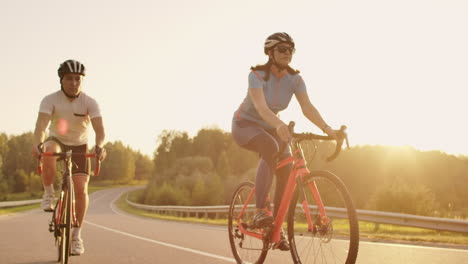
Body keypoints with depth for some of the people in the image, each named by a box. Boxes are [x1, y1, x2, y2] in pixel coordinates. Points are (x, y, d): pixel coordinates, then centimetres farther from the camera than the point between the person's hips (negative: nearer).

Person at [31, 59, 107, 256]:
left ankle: (76, 235, 0)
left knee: (81, 190, -14)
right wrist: (38, 144, -53)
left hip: (79, 146, 1)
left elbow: (99, 128, -29)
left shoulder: (90, 103, -18)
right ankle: (48, 194, -18)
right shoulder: (50, 100, -18)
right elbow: (41, 124, -33)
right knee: (48, 151, -39)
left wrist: (100, 146, -51)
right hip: (57, 141, 0)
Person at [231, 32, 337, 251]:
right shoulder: (257, 75, -24)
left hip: (269, 127, 5)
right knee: (270, 147, -37)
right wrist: (279, 125, -59)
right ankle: (260, 209, -33)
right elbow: (261, 107, -40)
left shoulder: (294, 79, -11)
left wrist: (327, 129, -40)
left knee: (287, 167, -17)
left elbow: (307, 107, -23)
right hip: (245, 125, -5)